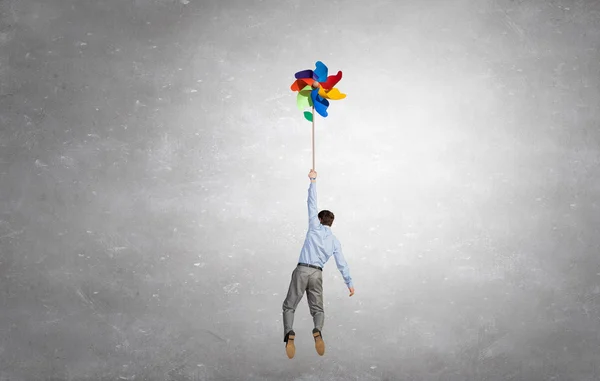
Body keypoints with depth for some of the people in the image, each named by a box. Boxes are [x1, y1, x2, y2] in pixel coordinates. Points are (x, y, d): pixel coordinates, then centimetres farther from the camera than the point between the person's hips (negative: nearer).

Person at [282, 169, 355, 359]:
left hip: (301, 270, -2)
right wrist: (349, 282, 10)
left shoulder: (314, 227, 5)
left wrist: (313, 181, 11)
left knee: (289, 306, 4)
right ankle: (317, 331, -24)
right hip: (317, 274, 2)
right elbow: (342, 263, 7)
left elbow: (312, 204, 6)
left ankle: (289, 332, -23)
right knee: (317, 309, 8)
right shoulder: (335, 241, 12)